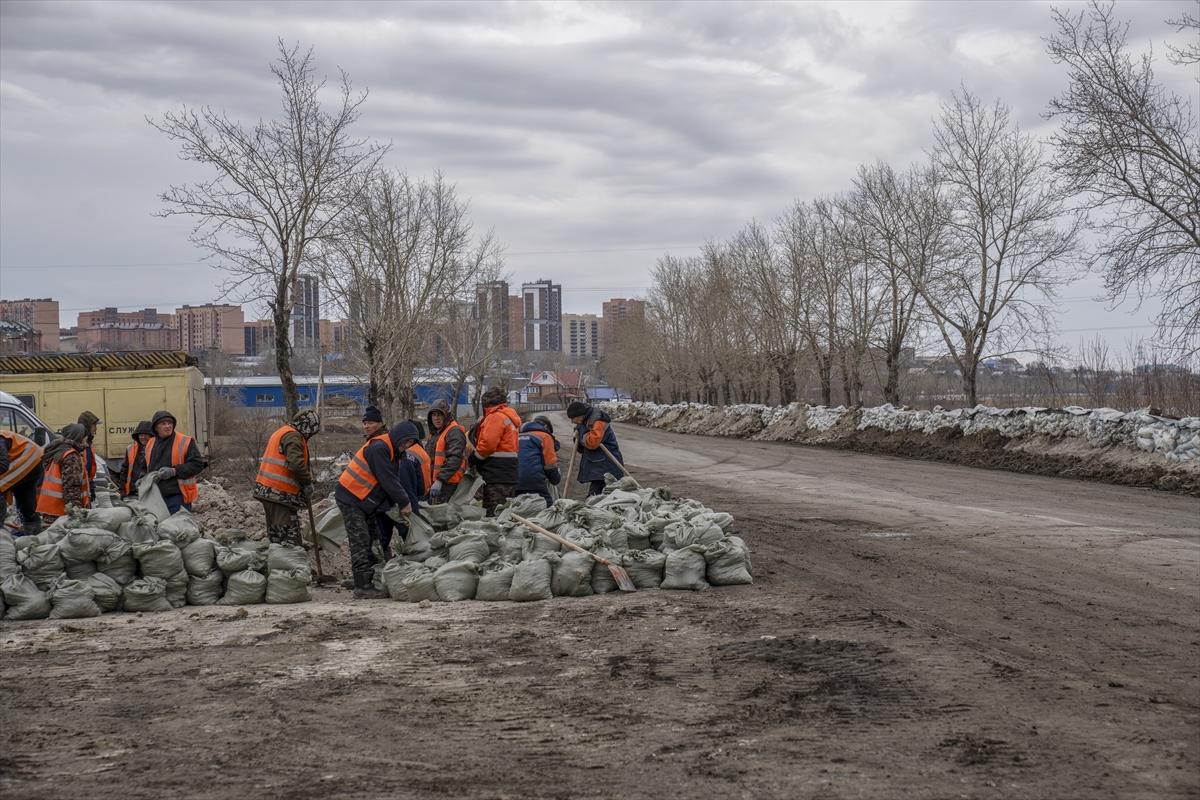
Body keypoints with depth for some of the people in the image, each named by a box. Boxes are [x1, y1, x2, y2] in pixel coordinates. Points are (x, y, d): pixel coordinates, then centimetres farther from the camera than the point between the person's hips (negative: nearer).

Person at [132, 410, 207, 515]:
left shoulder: (185, 442, -4)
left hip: (177, 497, -6)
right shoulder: (150, 444, 16)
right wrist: (141, 478, 7)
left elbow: (197, 464, -10)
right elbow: (141, 466, 28)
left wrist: (174, 471, -16)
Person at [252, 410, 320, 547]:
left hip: (266, 489, 10)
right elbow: (297, 463, -24)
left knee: (275, 533, 13)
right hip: (280, 493, -10)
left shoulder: (280, 433, 22)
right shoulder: (293, 436, -11)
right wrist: (308, 483, -11)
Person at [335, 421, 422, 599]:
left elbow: (392, 481, 12)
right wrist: (405, 503, -17)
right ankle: (362, 588, -14)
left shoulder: (394, 452, 11)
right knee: (361, 543, -13)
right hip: (350, 499, -10)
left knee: (372, 541, 10)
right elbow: (388, 480, -23)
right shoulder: (379, 448, -21)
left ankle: (369, 583, 13)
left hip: (366, 502, 10)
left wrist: (398, 504, 0)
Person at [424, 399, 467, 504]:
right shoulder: (434, 432, 20)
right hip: (435, 481, 10)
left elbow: (455, 459, -23)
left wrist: (440, 480, -28)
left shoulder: (455, 432, -12)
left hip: (448, 483, -10)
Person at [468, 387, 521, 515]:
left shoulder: (495, 417, -9)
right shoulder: (512, 418, 21)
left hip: (496, 477, -10)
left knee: (493, 513, -10)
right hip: (510, 477, 10)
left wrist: (472, 460, -6)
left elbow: (488, 444, -18)